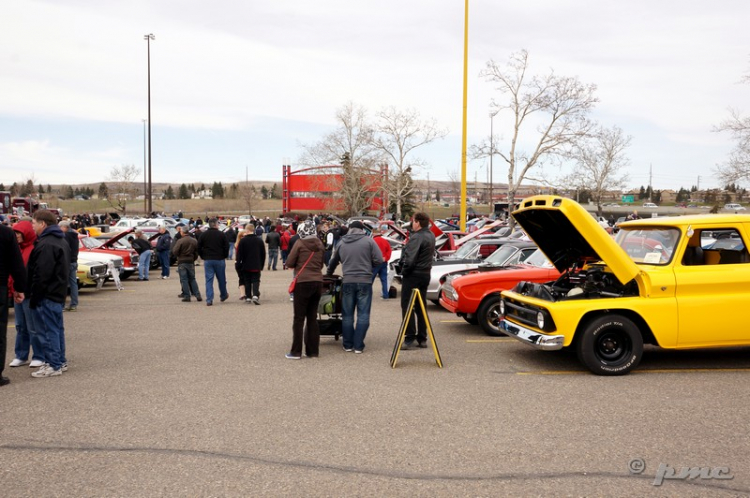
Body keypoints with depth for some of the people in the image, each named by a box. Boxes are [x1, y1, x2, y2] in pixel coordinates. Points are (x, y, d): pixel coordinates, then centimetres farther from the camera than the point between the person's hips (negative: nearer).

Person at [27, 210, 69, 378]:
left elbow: (41, 275, -23)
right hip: (57, 293, 11)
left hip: (46, 295, -10)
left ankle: (53, 365, -1)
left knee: (49, 330, -5)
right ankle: (60, 361, 22)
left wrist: (34, 296, -17)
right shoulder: (60, 241, 15)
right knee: (56, 328, 15)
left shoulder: (46, 245, -19)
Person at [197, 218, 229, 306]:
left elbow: (199, 247, 3)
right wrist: (224, 256, 11)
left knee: (209, 280, 2)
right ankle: (223, 296, 31)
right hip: (219, 260, -1)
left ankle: (209, 300, -4)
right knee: (221, 279, 14)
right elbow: (226, 247, -5)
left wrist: (203, 257, 15)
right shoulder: (221, 235, -5)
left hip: (207, 260, 1)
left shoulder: (203, 235, 1)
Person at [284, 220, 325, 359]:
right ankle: (313, 351, 13)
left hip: (303, 282, -5)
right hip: (318, 282, 5)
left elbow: (289, 263, -4)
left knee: (299, 318, 2)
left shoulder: (300, 244, -8)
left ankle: (296, 352, 3)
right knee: (312, 317, 11)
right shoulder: (320, 244, 6)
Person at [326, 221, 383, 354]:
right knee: (363, 314, 3)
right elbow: (379, 260, -7)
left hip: (347, 281, 3)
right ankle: (358, 346, 2)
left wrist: (329, 273, 41)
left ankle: (348, 345, 15)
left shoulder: (341, 243, 9)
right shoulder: (368, 241, -2)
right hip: (365, 281, -3)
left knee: (347, 315, 11)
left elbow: (333, 261, 23)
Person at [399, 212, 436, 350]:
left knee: (407, 307, -1)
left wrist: (404, 271, -10)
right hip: (425, 275, 9)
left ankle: (409, 339, -3)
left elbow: (409, 259, -26)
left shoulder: (417, 237, -21)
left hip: (413, 275, -9)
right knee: (421, 307, 15)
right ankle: (422, 338, 19)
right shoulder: (431, 236, 8)